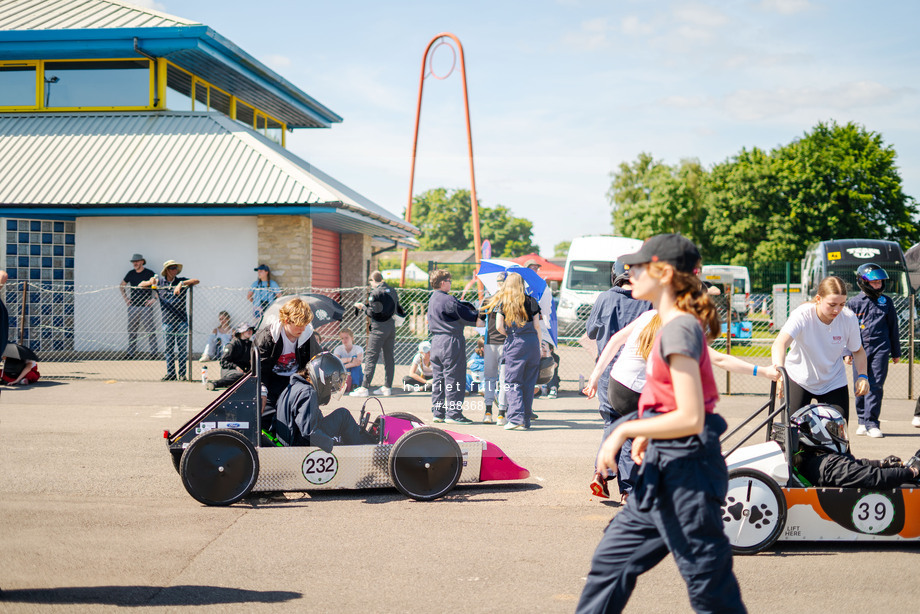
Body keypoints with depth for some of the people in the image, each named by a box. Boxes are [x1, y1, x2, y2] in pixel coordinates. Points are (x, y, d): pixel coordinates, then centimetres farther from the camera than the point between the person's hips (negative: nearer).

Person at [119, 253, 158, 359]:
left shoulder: (150, 274, -2)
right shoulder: (131, 274, 10)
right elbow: (121, 286, 25)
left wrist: (153, 299, -6)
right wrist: (125, 298, 15)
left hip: (146, 306, -4)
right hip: (133, 306, 4)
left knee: (149, 330, -7)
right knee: (132, 330, 6)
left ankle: (154, 351, -4)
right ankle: (131, 352, 12)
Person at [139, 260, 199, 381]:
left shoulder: (181, 281, 5)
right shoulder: (159, 281, 8)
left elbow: (196, 281, -9)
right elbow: (140, 285, 14)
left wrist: (181, 284, -21)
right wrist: (150, 282, -7)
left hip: (181, 320, -1)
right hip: (167, 320, 1)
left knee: (182, 348, -1)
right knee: (169, 348, 3)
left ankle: (182, 374, 4)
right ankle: (171, 374, 10)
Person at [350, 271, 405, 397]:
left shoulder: (375, 293, -11)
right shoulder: (392, 291, 10)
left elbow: (372, 313, -14)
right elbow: (397, 310, 14)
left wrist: (362, 306, 1)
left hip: (379, 328, -7)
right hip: (391, 326, 7)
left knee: (371, 357, -5)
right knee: (389, 356, 11)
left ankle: (365, 388, -7)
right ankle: (387, 387, 14)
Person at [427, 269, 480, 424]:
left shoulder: (432, 299, 13)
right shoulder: (448, 300, -15)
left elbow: (460, 305, 14)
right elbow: (467, 316, -10)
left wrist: (471, 307, 2)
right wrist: (480, 315, 5)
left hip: (436, 341, 9)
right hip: (451, 342, -9)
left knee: (438, 378, 12)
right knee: (454, 378, -2)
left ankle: (438, 412, 16)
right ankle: (454, 414, 0)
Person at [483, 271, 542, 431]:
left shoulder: (502, 302, 3)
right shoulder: (531, 301, 7)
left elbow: (499, 326, -4)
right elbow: (537, 325, 4)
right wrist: (538, 345, 13)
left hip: (514, 345, -2)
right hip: (532, 343, 2)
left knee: (512, 382, 2)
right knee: (528, 383, 7)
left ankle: (516, 417, -14)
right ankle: (526, 420, 10)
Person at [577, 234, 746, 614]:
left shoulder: (679, 329, -18)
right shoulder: (677, 325, 11)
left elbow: (691, 418, -23)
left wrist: (626, 430, -15)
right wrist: (647, 433, 14)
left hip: (683, 470, -10)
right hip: (665, 468, 10)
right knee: (612, 560, 15)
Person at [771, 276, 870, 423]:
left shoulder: (849, 318, -16)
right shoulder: (802, 315, -26)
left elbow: (858, 351, 2)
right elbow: (780, 343, -42)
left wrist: (862, 375, -15)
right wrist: (779, 368, -60)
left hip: (833, 382, 2)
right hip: (799, 379, -2)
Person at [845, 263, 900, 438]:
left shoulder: (886, 302, 10)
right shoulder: (853, 303, 5)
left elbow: (893, 328, 17)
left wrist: (896, 353, 19)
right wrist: (846, 352, 1)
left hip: (880, 349, 0)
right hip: (859, 349, 0)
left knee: (876, 385, -8)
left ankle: (871, 423, -7)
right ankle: (862, 421, 17)